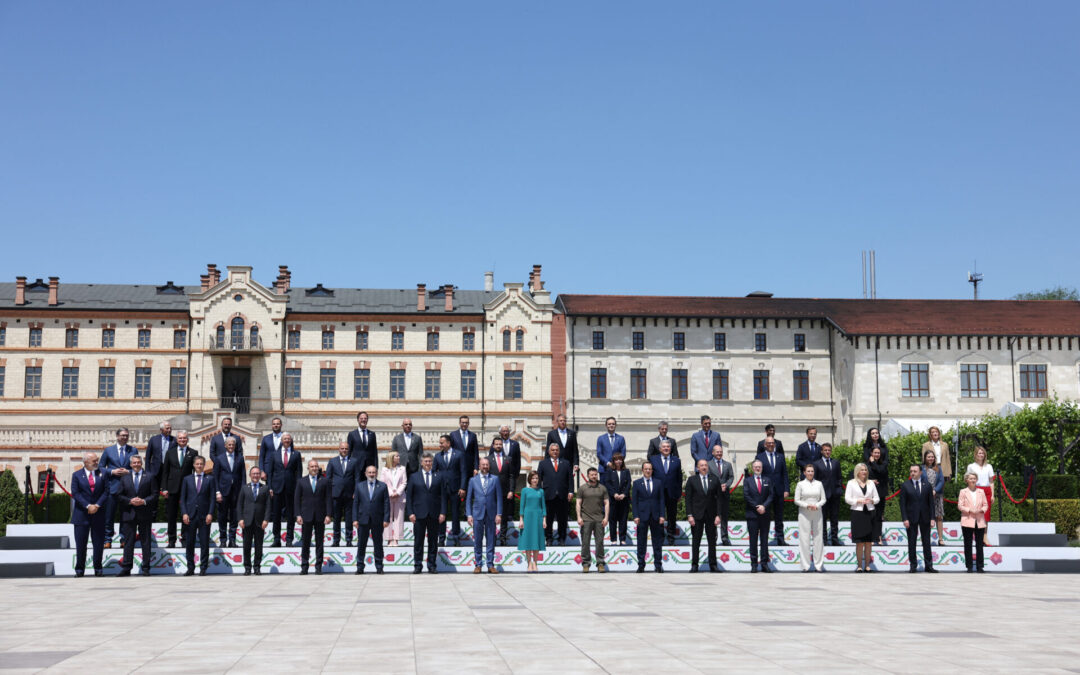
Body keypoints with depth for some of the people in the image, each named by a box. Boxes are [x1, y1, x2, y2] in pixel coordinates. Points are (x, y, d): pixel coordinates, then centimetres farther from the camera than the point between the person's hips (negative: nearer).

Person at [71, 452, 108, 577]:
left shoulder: (102, 475, 9)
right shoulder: (77, 475, 3)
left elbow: (106, 491, 3)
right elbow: (75, 493, -5)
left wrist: (97, 505, -10)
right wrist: (88, 506, -15)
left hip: (98, 514, 2)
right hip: (81, 515, -2)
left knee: (99, 543, 2)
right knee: (81, 543, 1)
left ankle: (98, 568, 9)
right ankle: (79, 569, 9)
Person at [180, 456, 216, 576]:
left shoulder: (209, 479, 8)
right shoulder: (187, 479, 12)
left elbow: (212, 498, 4)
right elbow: (182, 498, 9)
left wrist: (210, 513, -7)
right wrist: (184, 513, -4)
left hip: (204, 516, -1)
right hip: (190, 515, 1)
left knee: (204, 543, -1)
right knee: (190, 543, 4)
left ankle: (203, 568, 5)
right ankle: (190, 568, 12)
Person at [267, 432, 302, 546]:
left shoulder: (296, 454, 7)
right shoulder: (275, 454, 10)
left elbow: (298, 472, 4)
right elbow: (270, 472, 9)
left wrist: (298, 487, -3)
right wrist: (270, 487, 1)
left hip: (291, 488, -1)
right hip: (277, 487, 1)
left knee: (290, 515, 1)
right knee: (276, 514, 4)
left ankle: (289, 539, 7)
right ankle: (277, 539, 12)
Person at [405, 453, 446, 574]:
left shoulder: (439, 476, 8)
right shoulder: (414, 477, 8)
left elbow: (443, 495, 5)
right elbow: (409, 496, 5)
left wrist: (443, 512, -3)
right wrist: (410, 513, -5)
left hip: (434, 514, 1)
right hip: (419, 514, -1)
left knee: (433, 541, 5)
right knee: (418, 540, 1)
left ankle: (432, 565, 12)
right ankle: (417, 565, 8)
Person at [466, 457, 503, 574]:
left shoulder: (495, 479, 7)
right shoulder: (473, 480, 8)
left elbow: (499, 498, 5)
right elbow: (468, 499, 8)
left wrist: (499, 514, -3)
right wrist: (469, 515, 0)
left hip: (491, 515, 0)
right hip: (477, 514, 0)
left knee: (491, 541, 2)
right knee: (477, 541, 2)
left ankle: (490, 565, 7)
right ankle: (477, 565, 9)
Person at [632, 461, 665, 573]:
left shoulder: (658, 483, 10)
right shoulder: (637, 483, 6)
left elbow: (661, 500, 8)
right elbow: (634, 500, 2)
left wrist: (662, 515, -2)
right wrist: (636, 516, -7)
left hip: (655, 516, 1)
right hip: (642, 516, -1)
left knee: (657, 542, 3)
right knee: (641, 542, 2)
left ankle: (658, 565, 9)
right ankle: (641, 565, 7)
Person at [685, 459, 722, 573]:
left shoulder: (714, 481, 7)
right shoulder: (691, 480, 4)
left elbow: (718, 499, 5)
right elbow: (688, 499, 1)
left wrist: (718, 515, -4)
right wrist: (689, 515, -7)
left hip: (711, 515, 1)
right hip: (697, 515, -1)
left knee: (712, 541, 4)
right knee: (696, 541, 2)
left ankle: (713, 565, 10)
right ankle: (694, 565, 7)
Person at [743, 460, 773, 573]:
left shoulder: (767, 480, 12)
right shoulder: (748, 481, 6)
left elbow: (771, 495, 3)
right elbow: (746, 496, -2)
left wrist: (764, 506, -12)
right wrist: (756, 507, -11)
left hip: (764, 514, 2)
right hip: (752, 514, -2)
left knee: (764, 539, 3)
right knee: (753, 540, 0)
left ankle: (764, 563, 6)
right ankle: (754, 564, 2)